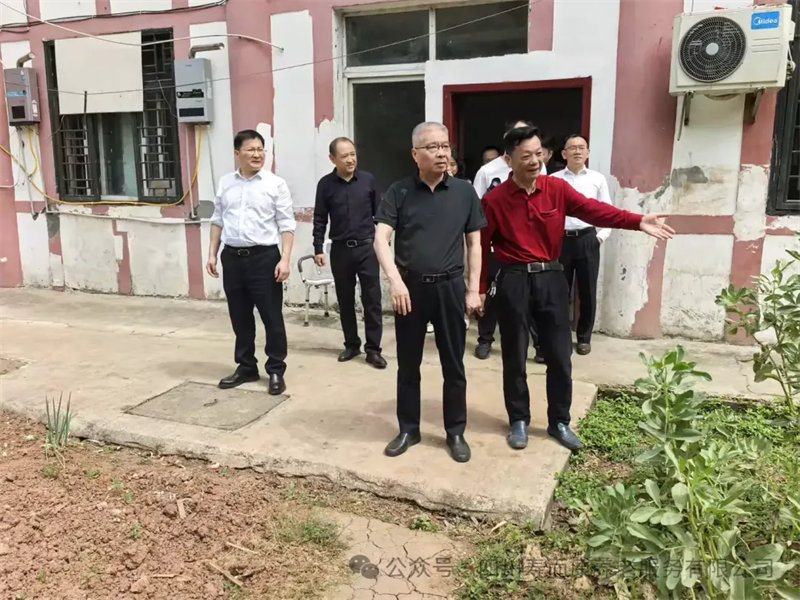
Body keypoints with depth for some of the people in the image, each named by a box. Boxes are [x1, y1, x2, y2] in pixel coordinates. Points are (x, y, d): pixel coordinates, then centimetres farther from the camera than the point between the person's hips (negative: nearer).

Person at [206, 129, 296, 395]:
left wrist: (285, 259, -15)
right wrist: (212, 254, 10)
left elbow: (286, 225, -6)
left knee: (272, 317, 1)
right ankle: (246, 367, 27)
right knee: (240, 318, 13)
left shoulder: (276, 184, -4)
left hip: (264, 257, -4)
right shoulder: (225, 183, 10)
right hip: (232, 257, 4)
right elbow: (217, 221, 15)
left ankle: (276, 371, 14)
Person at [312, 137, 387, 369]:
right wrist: (318, 249, -1)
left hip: (367, 247, -1)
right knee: (345, 300, 9)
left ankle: (373, 349, 7)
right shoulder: (325, 184, -1)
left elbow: (378, 213, 5)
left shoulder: (368, 179, -1)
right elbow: (320, 220, 3)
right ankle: (352, 344, 23)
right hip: (340, 250, 1)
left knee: (372, 299, -1)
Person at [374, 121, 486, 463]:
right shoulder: (399, 192, -2)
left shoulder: (464, 192, 2)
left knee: (453, 366, 8)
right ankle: (408, 430, 27)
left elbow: (474, 243, 6)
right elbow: (381, 240, -9)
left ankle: (456, 433, 25)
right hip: (410, 287, 0)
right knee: (408, 365, 11)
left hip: (450, 287, 0)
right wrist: (395, 281, -23)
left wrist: (473, 290, 1)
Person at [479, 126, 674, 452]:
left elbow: (593, 210, -11)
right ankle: (518, 421, 24)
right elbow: (482, 246, -2)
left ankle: (559, 422, 24)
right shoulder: (494, 200, -6)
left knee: (559, 355, 7)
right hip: (514, 281, -2)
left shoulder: (557, 188, 0)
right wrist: (480, 288, -2)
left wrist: (638, 221, -24)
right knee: (515, 356, 7)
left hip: (551, 278, 3)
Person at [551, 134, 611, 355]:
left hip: (587, 240, 1)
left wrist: (602, 235, -2)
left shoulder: (597, 179, 5)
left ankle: (584, 337, 22)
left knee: (587, 291, 7)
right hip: (561, 240, 0)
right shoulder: (553, 179, 3)